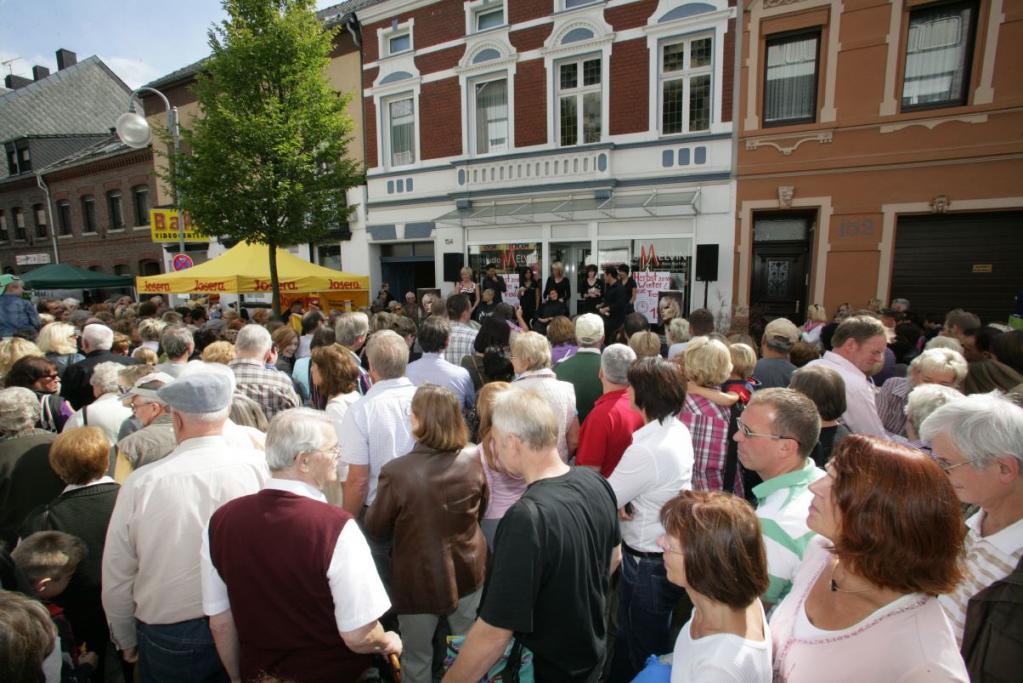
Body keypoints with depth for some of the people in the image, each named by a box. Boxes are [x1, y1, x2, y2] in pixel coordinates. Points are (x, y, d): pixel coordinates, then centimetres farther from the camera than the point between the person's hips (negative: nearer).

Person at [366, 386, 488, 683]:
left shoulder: (396, 471, -27)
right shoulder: (472, 461, -15)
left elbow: (376, 528, -11)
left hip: (419, 579, -3)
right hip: (468, 570, 3)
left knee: (417, 658, 22)